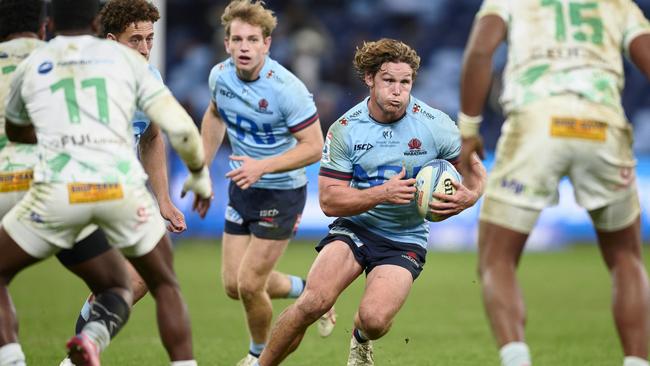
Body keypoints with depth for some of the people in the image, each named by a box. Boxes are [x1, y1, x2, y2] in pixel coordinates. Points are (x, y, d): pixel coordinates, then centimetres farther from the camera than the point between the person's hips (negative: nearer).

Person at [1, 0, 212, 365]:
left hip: (59, 189, -1)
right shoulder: (126, 59, 17)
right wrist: (200, 174, 30)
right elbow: (181, 128, 11)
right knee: (165, 285, 23)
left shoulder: (30, 68, 19)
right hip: (122, 186, 1)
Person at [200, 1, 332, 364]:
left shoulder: (287, 88, -26)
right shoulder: (220, 75, -7)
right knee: (233, 285, 6)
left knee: (249, 284, -7)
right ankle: (306, 289, 34)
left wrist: (262, 166, -32)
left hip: (282, 193, -6)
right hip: (242, 188, 6)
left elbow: (314, 146, -23)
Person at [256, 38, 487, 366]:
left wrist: (467, 197, -17)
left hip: (405, 238, 0)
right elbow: (328, 200, -10)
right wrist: (382, 193, -24)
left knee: (374, 319, -22)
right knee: (314, 302, -25)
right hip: (354, 227, 0)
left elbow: (474, 169, 6)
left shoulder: (435, 125, -8)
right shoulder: (344, 130, -8)